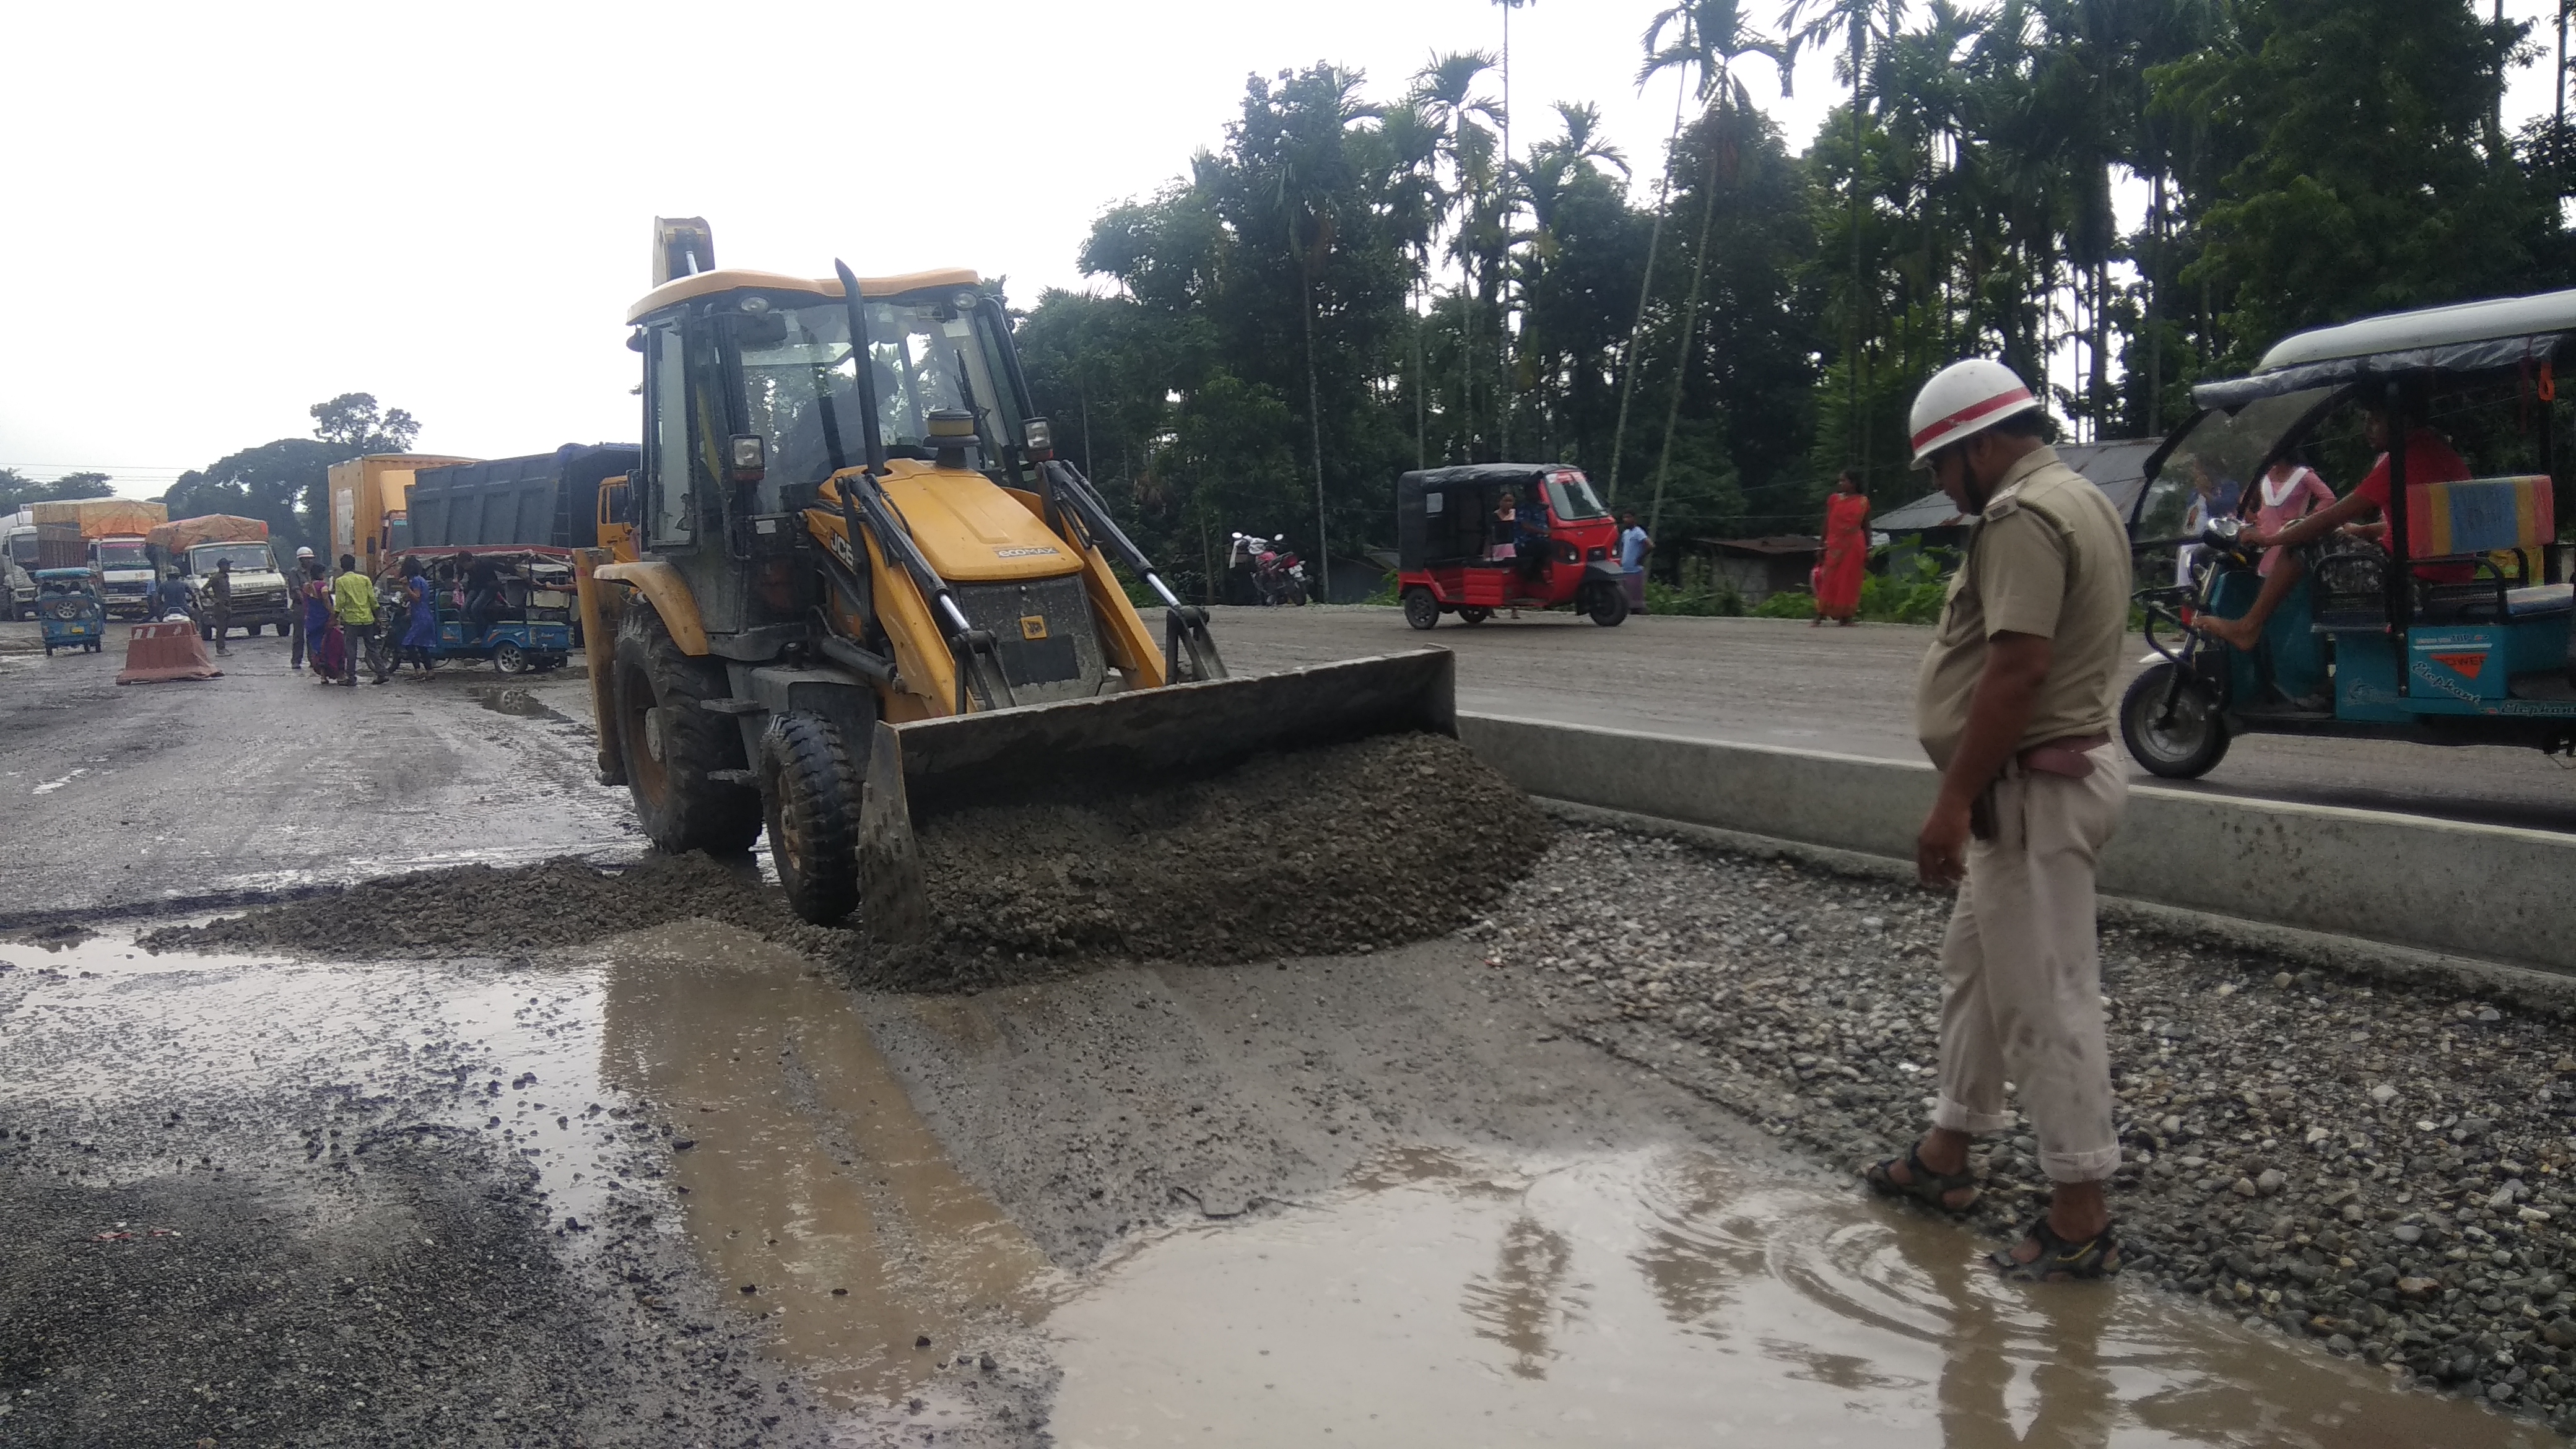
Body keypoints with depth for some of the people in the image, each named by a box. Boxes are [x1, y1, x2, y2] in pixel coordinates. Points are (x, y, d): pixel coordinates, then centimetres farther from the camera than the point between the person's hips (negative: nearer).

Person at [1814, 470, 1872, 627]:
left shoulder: (1863, 501, 6)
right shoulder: (1834, 500, 8)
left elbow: (1867, 527, 8)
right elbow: (1826, 524, 9)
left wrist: (1868, 549, 2)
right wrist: (1822, 546, 4)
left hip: (1854, 545, -1)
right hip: (1835, 545, 1)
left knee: (1849, 581, 1)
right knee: (1829, 580, -2)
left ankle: (1845, 615, 6)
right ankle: (1820, 615, -2)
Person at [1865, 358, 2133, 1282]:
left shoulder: (2023, 518, -17)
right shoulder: (2077, 500, 17)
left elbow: (2017, 670, -25)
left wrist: (1954, 802, -23)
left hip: (2033, 788, -11)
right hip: (2060, 769, 11)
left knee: (2045, 998, -5)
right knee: (1976, 964, 19)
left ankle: (2079, 1223, 3)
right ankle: (1945, 1156, 32)